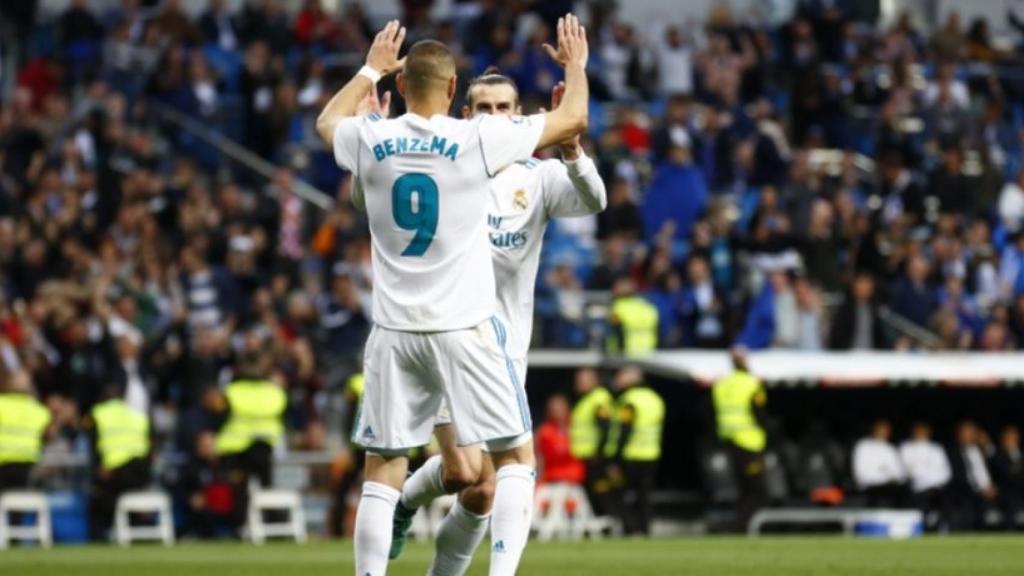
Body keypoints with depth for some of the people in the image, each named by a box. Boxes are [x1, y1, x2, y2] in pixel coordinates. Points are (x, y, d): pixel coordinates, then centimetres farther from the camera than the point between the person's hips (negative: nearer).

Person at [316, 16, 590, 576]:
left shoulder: (370, 141, 0)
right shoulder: (477, 140, -9)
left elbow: (326, 120, 26)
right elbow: (573, 119, 4)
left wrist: (370, 69, 39)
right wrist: (575, 65, 22)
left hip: (395, 331, 3)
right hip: (465, 328, -3)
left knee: (382, 470, 7)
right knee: (515, 456, 7)